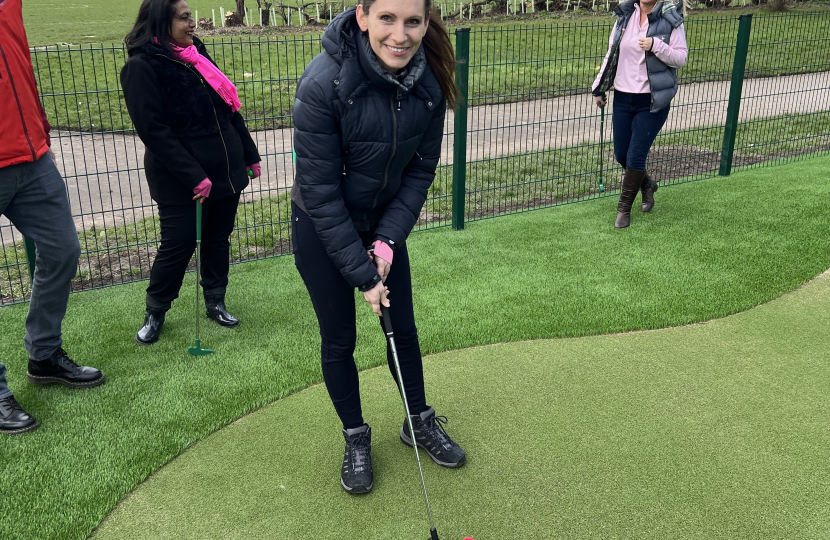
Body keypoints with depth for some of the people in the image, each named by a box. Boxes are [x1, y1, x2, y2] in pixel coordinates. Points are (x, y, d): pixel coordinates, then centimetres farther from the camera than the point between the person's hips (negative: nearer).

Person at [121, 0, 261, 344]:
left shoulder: (196, 54, 10)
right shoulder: (142, 67, -12)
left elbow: (228, 108, 16)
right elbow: (154, 131, -19)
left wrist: (250, 155, 17)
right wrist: (194, 177, -22)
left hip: (226, 171, 7)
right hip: (181, 183, -6)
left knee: (218, 239, 14)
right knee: (178, 245, 2)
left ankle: (215, 302, 30)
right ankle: (155, 313, 22)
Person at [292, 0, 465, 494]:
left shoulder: (429, 81, -15)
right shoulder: (324, 83, -29)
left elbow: (421, 169, -4)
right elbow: (319, 190, -24)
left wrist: (388, 241, -13)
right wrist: (361, 272, -22)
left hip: (385, 223, 4)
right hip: (321, 230, -4)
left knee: (403, 327, 14)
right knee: (339, 340, 8)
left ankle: (420, 422, 36)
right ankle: (356, 439, 30)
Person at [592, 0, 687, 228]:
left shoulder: (670, 19, -7)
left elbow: (681, 58, -9)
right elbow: (611, 54, 12)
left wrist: (656, 46, -25)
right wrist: (600, 89, 14)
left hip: (652, 101, -4)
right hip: (623, 98, 4)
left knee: (636, 156, -5)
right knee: (621, 154, 10)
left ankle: (624, 209, 11)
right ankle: (647, 185, 40)